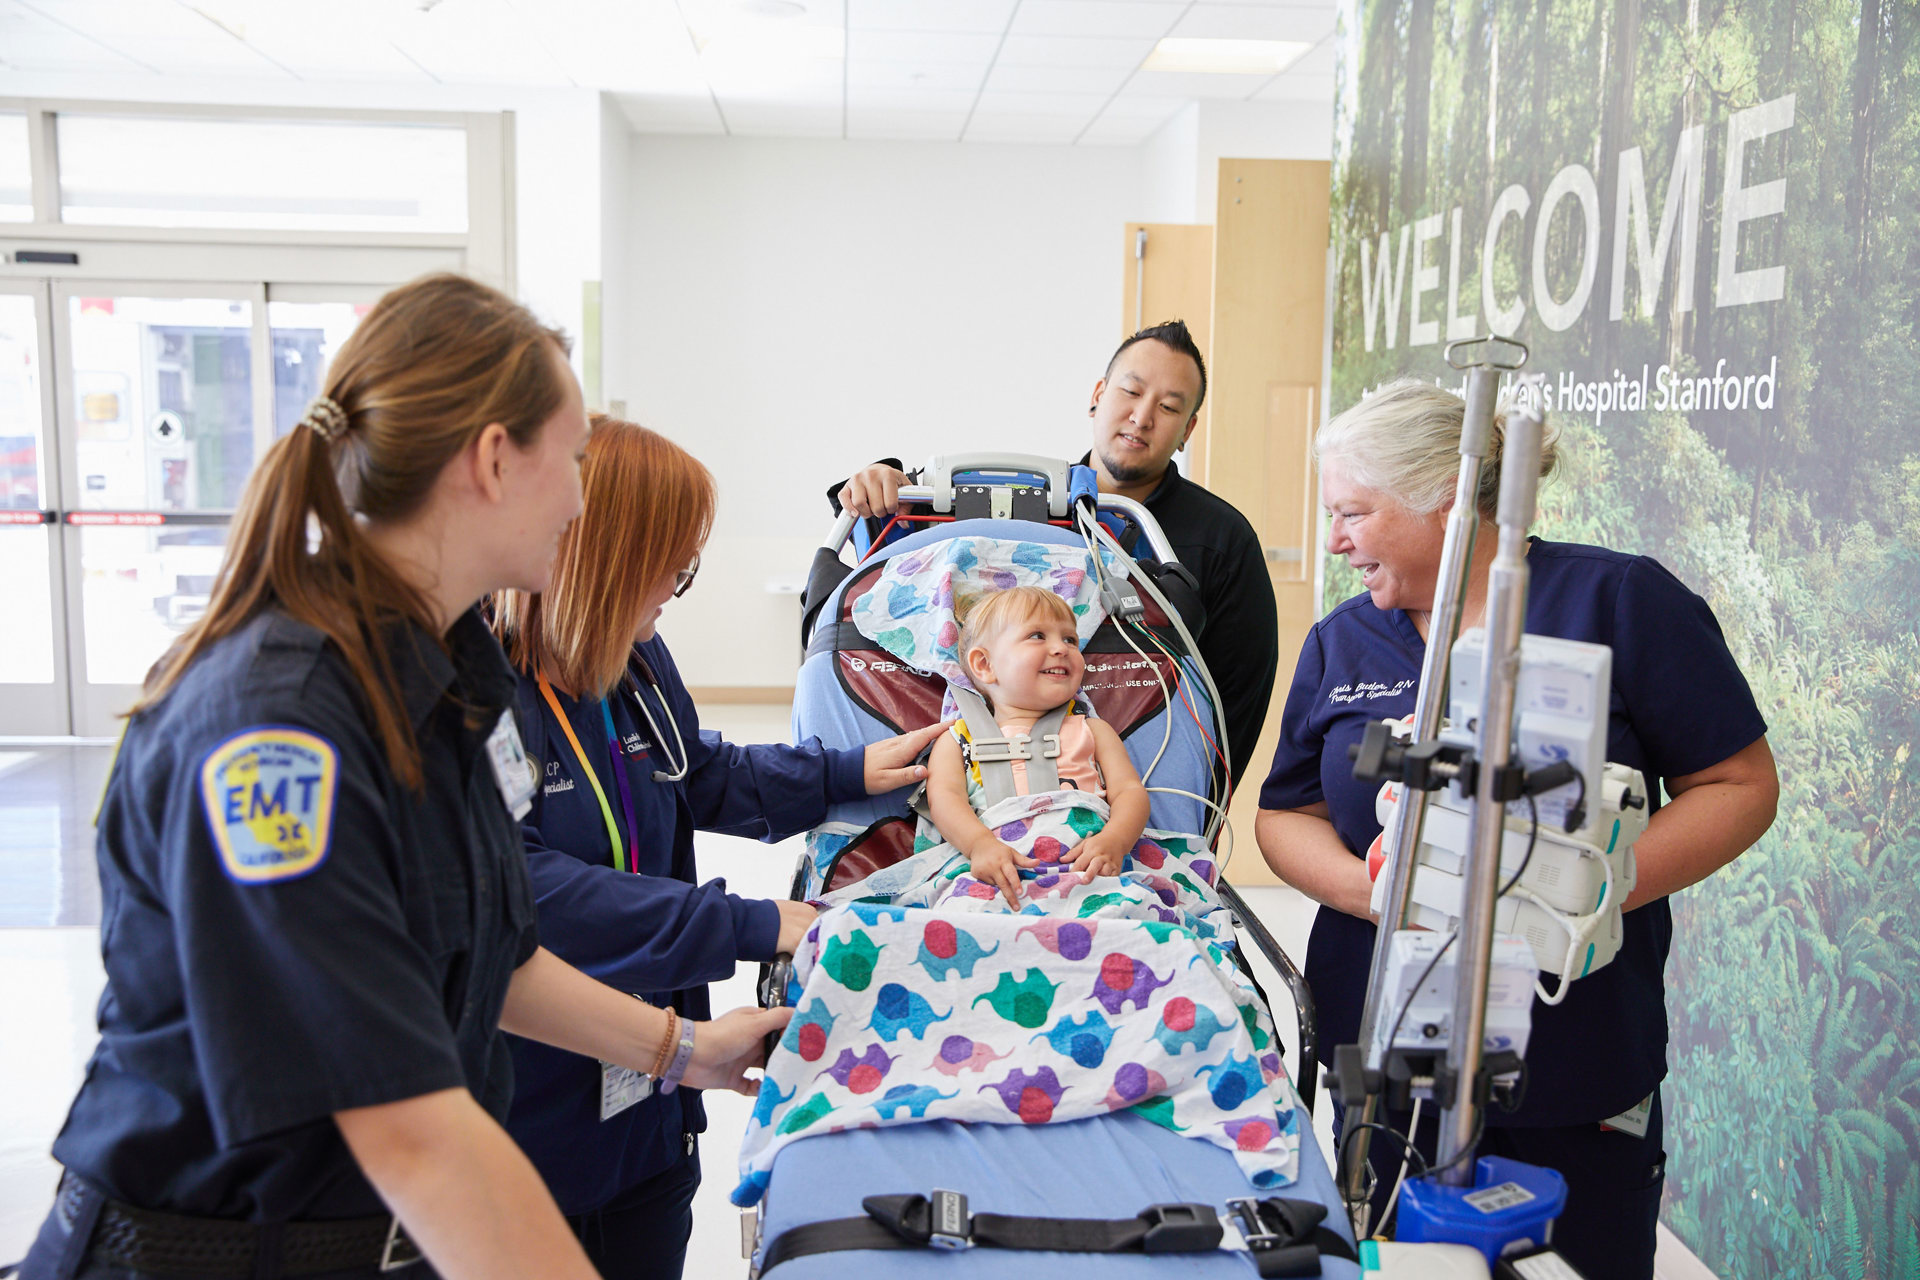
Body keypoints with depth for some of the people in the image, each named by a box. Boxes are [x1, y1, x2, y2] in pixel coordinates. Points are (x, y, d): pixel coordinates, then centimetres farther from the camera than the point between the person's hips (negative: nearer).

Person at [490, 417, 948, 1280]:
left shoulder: (637, 660, 4)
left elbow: (701, 777, 22)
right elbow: (526, 889, -31)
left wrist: (852, 772, 17)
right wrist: (748, 926, -28)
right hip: (526, 1108, -7)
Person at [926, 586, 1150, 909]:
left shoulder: (1092, 730, 26)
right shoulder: (957, 740, 21)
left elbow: (1130, 791, 14)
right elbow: (945, 797, 4)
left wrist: (1112, 841, -10)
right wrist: (980, 843, -19)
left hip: (1087, 869, 2)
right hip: (1002, 870, -1)